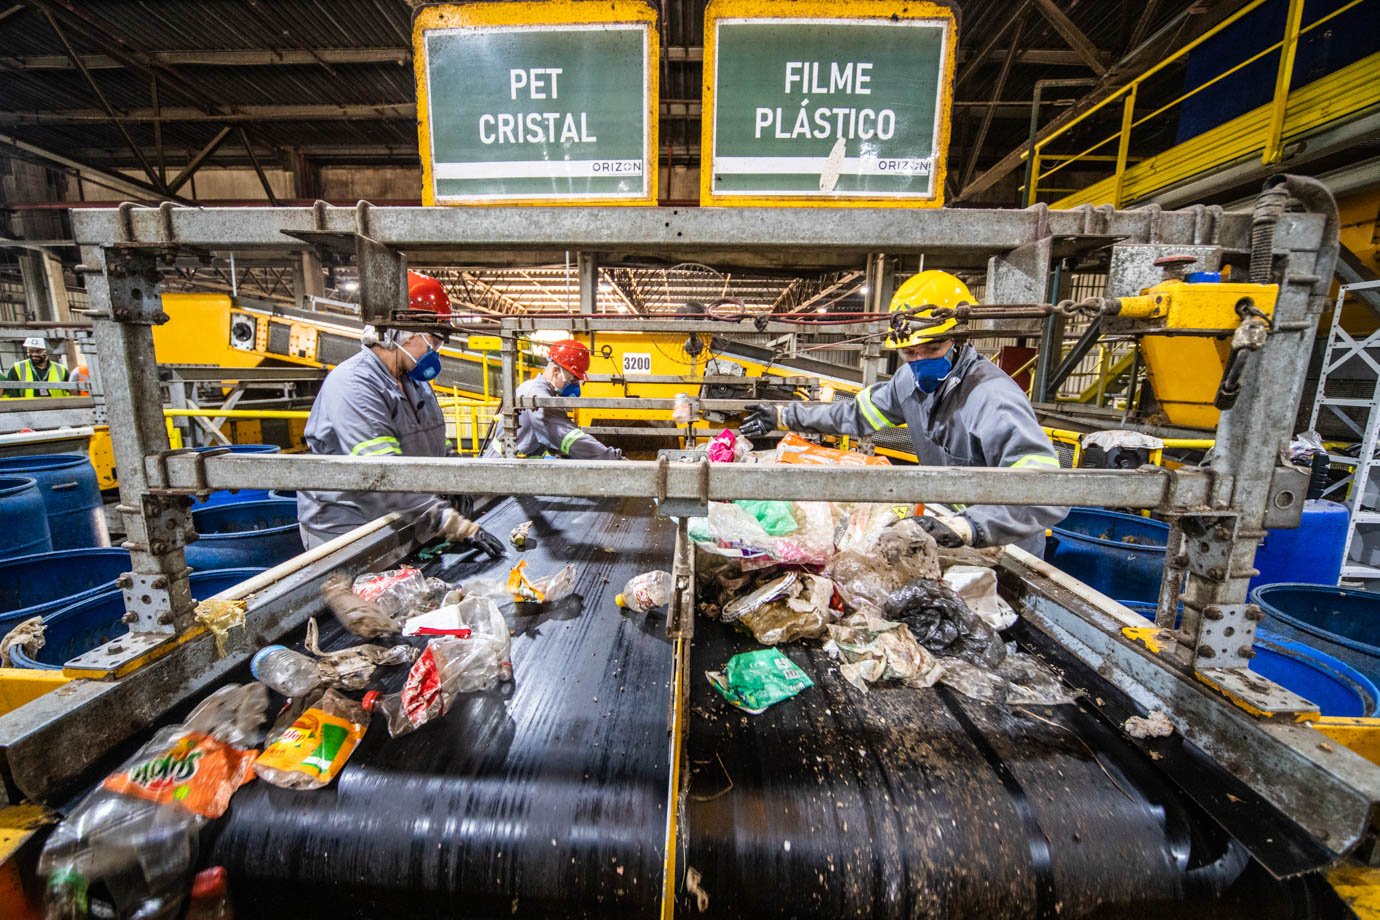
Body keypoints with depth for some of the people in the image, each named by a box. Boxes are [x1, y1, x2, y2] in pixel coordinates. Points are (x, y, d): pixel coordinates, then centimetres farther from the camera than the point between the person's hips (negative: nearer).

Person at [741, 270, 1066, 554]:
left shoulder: (992, 398, -32)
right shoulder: (911, 379, -9)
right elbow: (858, 414, 6)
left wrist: (967, 527, -55)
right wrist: (783, 417, 6)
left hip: (1006, 550, -6)